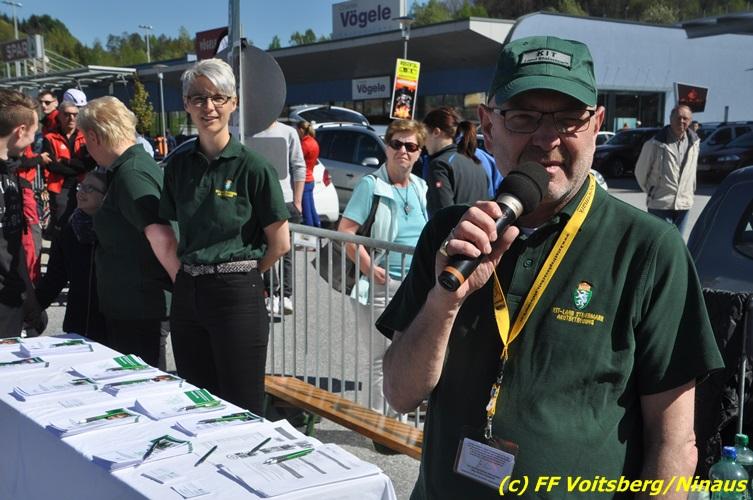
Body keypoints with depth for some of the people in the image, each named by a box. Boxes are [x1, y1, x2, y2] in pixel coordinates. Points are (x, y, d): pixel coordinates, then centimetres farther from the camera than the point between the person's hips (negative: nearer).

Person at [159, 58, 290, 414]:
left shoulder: (253, 167, -9)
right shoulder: (178, 166, 7)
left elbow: (280, 243, -6)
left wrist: (239, 274, 2)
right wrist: (191, 274, 5)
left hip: (238, 297, -5)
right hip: (187, 295, 5)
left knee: (242, 412, 3)